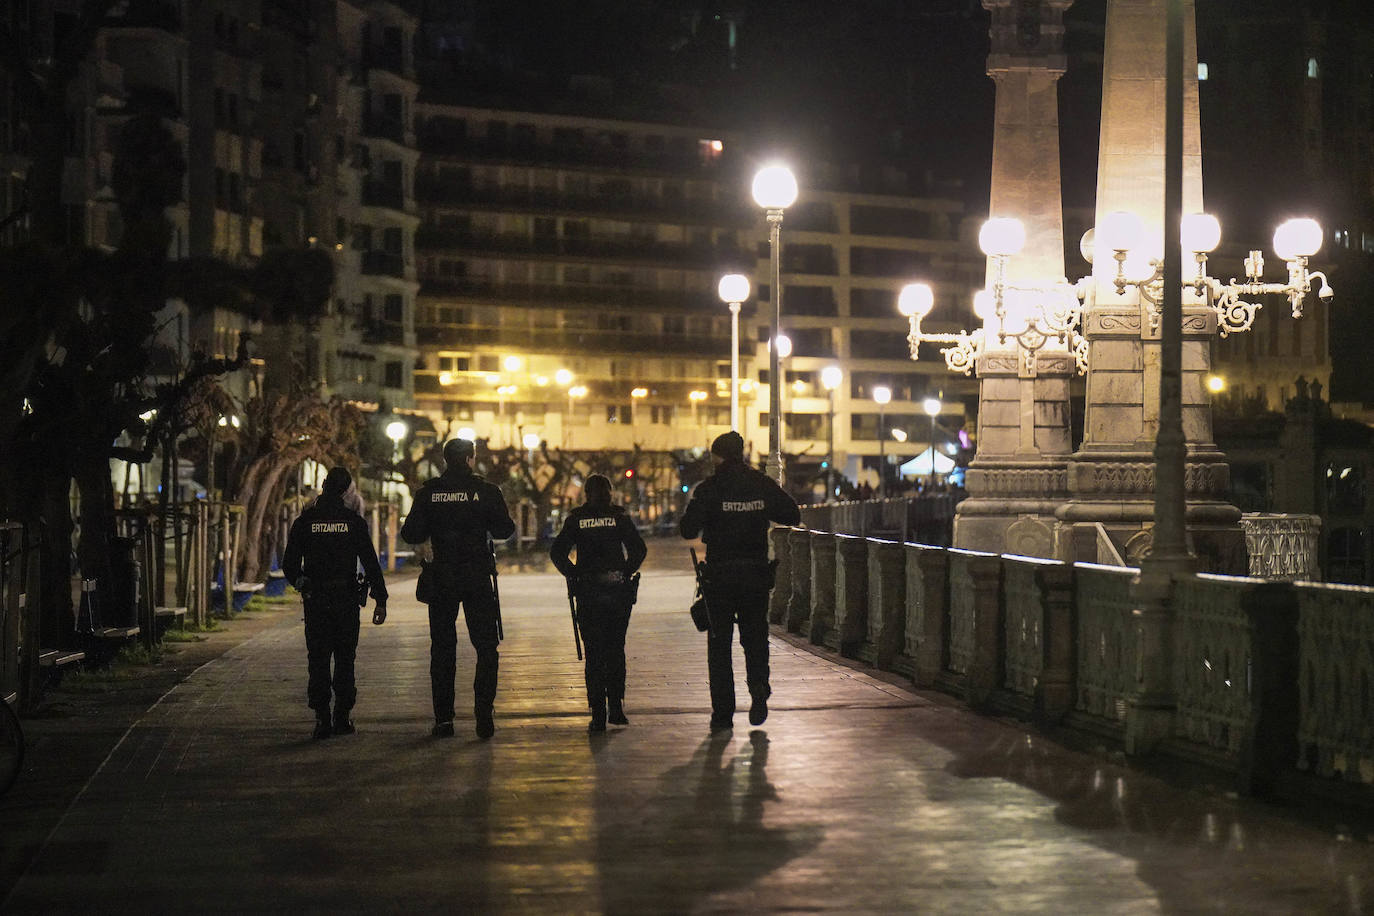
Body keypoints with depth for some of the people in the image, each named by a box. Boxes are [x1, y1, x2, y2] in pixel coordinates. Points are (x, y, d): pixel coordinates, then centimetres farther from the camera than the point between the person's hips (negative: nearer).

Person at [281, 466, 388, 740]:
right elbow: (370, 563, -5)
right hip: (346, 601, 0)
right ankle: (342, 718, 6)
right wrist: (380, 600, -1)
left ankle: (322, 719, -3)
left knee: (318, 660, 4)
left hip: (315, 602, 0)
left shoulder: (304, 522, -1)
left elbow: (289, 565, 1)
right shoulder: (353, 521, -3)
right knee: (344, 660, 8)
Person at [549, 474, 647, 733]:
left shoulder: (576, 518, 4)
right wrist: (627, 572, 5)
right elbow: (639, 548, -6)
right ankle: (616, 708, 9)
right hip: (618, 591, 0)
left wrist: (573, 575, 6)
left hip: (588, 592, 0)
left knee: (594, 653, 3)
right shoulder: (619, 515, 2)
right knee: (616, 649, 14)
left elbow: (557, 552, -3)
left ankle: (598, 715, -3)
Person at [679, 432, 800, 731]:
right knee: (755, 637, 14)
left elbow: (689, 529, -13)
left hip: (719, 576, -2)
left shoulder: (709, 488, -9)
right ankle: (758, 691, -9)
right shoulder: (763, 485, 0)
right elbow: (793, 515, 8)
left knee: (719, 642, 7)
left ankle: (723, 712, 4)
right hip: (757, 573, 2)